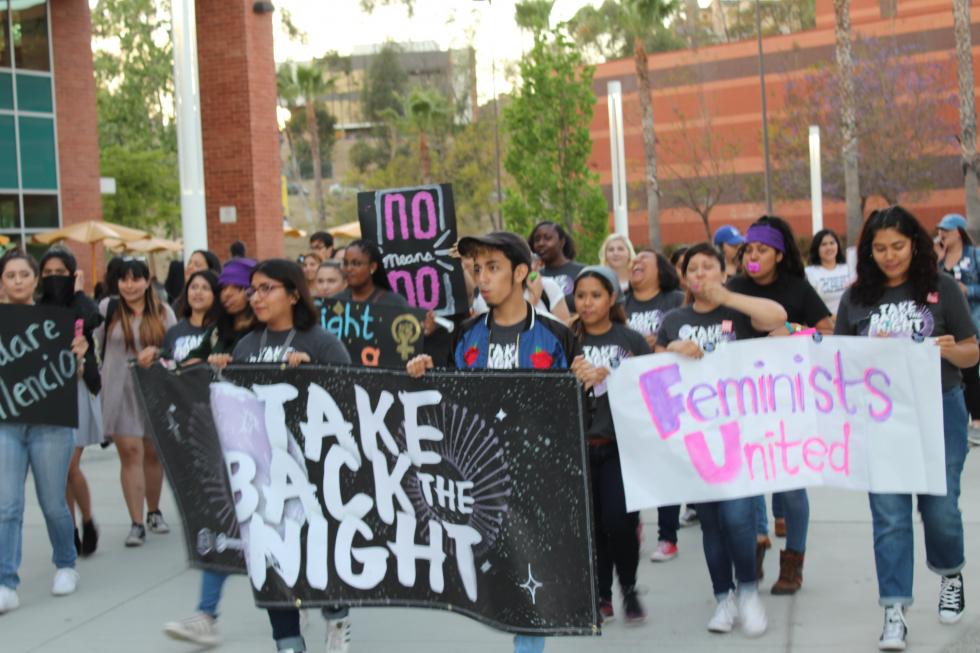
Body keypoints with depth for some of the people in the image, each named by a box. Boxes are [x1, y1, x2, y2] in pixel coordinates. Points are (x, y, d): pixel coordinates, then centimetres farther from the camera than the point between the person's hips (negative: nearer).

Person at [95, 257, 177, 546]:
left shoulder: (162, 312, 5)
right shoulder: (108, 309, 1)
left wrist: (157, 352, -14)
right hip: (120, 391, -2)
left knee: (153, 453, 11)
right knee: (130, 452, -8)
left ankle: (154, 511, 31)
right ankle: (137, 523, -6)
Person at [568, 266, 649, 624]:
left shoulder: (632, 340, 3)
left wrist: (606, 375, -15)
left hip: (620, 445, -1)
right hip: (577, 445, 2)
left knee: (619, 520, -10)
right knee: (590, 524, 4)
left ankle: (629, 588, 14)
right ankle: (601, 597, 20)